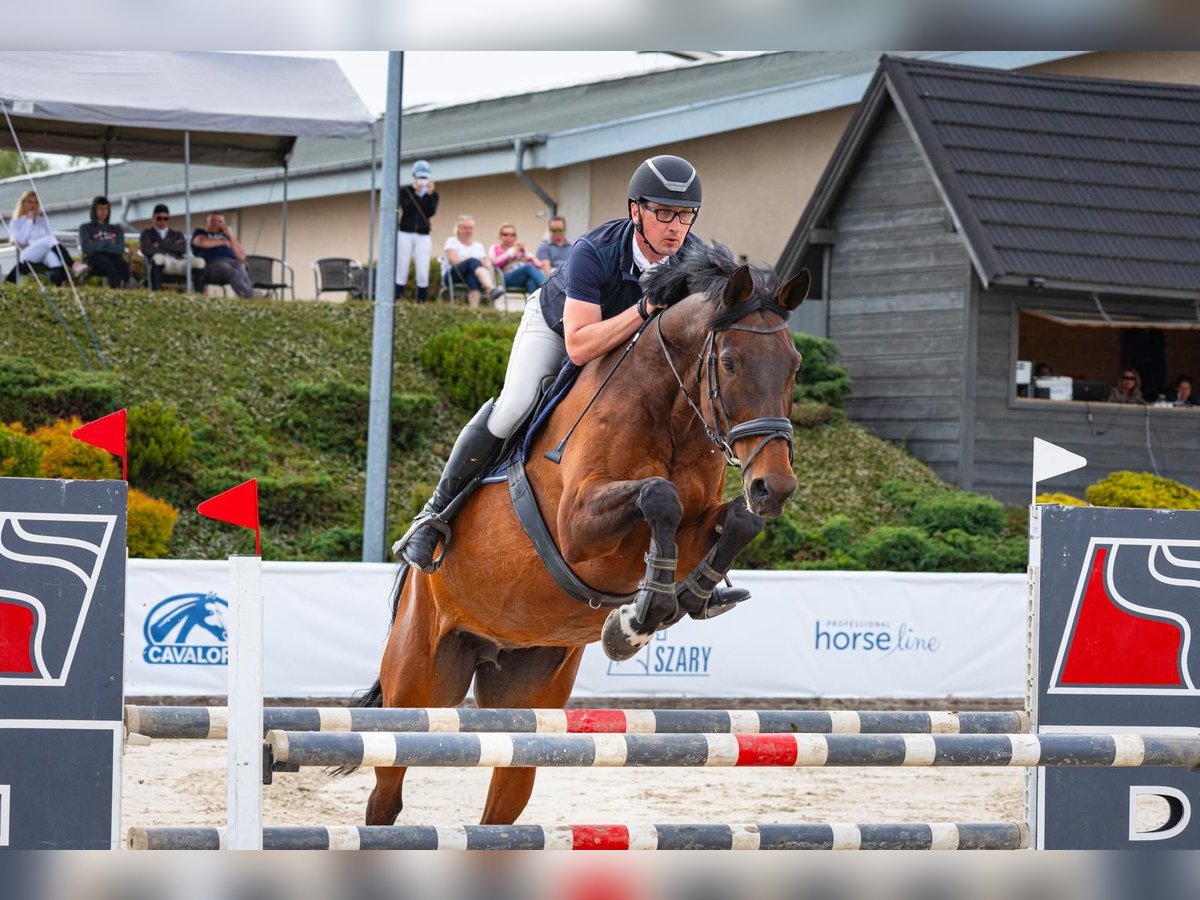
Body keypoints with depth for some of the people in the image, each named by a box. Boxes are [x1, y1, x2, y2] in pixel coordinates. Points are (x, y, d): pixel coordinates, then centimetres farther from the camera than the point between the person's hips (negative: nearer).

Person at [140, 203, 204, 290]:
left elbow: (183, 248, 5)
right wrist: (172, 247, 1)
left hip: (178, 264, 3)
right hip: (161, 264, -3)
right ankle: (156, 291, -44)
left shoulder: (177, 234, 28)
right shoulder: (148, 233, 21)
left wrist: (160, 245, 2)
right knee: (158, 257, -40)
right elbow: (147, 249, -1)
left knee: (199, 262, -27)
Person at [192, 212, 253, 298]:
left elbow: (242, 257, 20)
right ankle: (250, 296, -62)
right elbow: (202, 242, 1)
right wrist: (224, 242, 13)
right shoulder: (200, 233, 28)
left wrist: (231, 236, 16)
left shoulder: (226, 236, 33)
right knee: (234, 274, -38)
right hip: (213, 263, -3)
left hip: (233, 262, 3)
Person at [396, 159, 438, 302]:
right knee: (401, 271, -4)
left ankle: (421, 304, -7)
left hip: (423, 236, 1)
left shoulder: (433, 194, 7)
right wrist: (417, 193, -17)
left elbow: (431, 212, -7)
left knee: (423, 274, -8)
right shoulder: (405, 191, 3)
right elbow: (407, 209, -12)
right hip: (405, 234, -1)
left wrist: (429, 195, -16)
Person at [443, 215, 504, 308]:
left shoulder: (478, 246, 25)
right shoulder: (452, 241, 15)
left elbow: (484, 264, 12)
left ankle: (474, 307, -61)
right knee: (473, 262, -34)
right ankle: (492, 288, -62)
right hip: (455, 275, -3)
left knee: (472, 276, -37)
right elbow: (453, 260, -3)